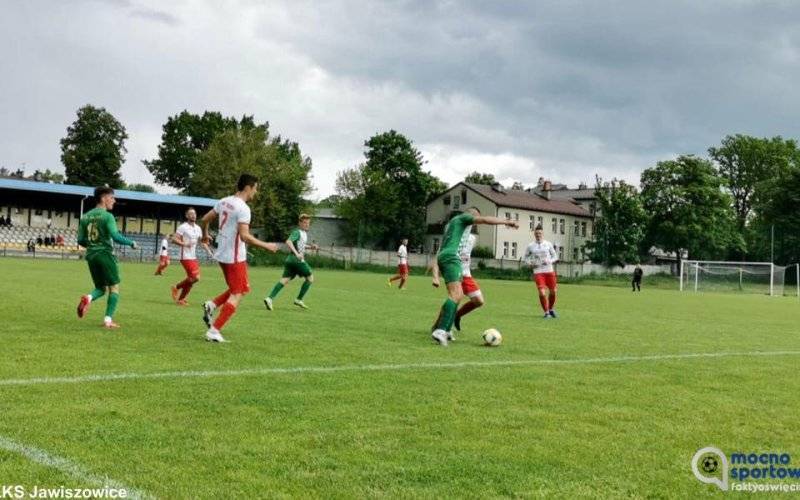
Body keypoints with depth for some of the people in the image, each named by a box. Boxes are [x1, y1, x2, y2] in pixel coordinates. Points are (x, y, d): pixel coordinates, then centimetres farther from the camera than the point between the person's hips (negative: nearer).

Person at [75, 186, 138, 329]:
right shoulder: (107, 216, -9)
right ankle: (108, 320, -3)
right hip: (105, 254, -6)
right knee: (114, 287, 5)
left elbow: (80, 240, 10)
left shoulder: (85, 217, 10)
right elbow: (115, 236, -20)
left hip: (91, 255, 6)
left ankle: (88, 298, -16)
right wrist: (131, 243, -6)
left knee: (101, 288, 17)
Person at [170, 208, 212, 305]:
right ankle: (176, 288, 5)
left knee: (191, 279, 8)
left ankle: (181, 299, 20)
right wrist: (184, 244, -27)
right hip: (186, 257, -8)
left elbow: (202, 241, 21)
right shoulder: (183, 227, -10)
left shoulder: (198, 228, 13)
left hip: (194, 257, 8)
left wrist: (208, 251, 7)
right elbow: (174, 239, -15)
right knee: (195, 277, -15)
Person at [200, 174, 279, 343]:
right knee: (237, 295, 0)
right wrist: (266, 246, -18)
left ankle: (211, 305, 7)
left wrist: (205, 235, 34)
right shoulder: (243, 208, -18)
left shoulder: (224, 201, 7)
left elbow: (205, 219, 16)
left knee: (238, 290, 22)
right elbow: (244, 236, -26)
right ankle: (214, 331, -3)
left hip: (222, 254, 9)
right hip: (235, 257, -9)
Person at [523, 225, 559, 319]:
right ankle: (546, 312, 4)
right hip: (538, 272, -2)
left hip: (549, 271, 2)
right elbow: (525, 257, 14)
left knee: (553, 292, 6)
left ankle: (551, 309, 33)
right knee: (542, 293, -14)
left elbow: (555, 256, 10)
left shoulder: (548, 244, 3)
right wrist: (530, 264, -4)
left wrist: (550, 261, -9)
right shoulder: (530, 246, 3)